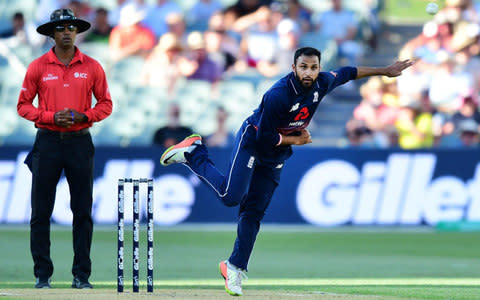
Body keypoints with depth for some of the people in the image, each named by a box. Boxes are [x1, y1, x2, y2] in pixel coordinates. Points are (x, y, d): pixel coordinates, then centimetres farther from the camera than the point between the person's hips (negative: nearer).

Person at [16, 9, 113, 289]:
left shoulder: (92, 67, 5)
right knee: (41, 211, -1)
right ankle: (42, 274, 5)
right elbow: (24, 105, 3)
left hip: (80, 142, 1)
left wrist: (84, 116, -10)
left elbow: (106, 104, 9)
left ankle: (82, 275, 7)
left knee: (83, 211, 2)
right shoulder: (38, 67, 2)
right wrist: (52, 117, -12)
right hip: (48, 141, -1)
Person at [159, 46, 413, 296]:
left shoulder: (322, 83, -9)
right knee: (231, 196, -22)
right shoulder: (278, 95, -31)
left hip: (276, 154, 6)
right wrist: (297, 139, -14)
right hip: (252, 141, -6)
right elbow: (265, 137, -25)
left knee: (254, 212, 3)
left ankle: (235, 267, 12)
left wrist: (385, 71, 19)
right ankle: (193, 152, -1)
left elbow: (347, 73, 12)